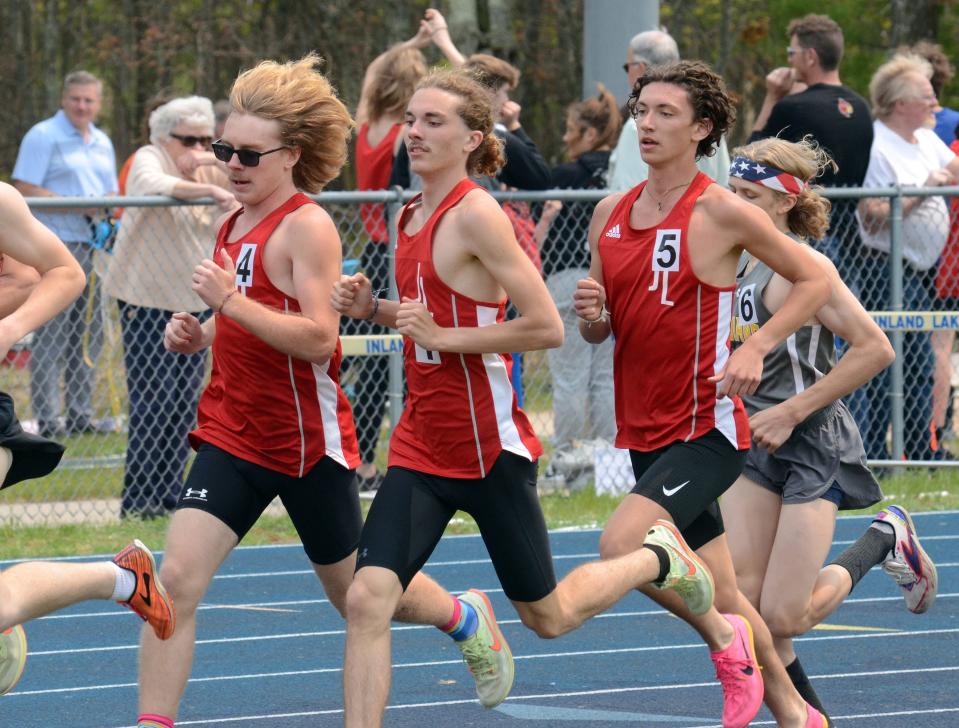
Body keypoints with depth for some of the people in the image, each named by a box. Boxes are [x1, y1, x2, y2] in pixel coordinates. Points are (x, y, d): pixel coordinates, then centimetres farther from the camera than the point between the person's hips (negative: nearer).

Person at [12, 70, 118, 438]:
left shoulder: (103, 143, 17)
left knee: (88, 335, 9)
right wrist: (78, 206, -18)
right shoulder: (43, 136, -6)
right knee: (52, 335, -7)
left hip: (94, 248, 7)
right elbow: (25, 190, -13)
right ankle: (47, 418, -6)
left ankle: (81, 413, 16)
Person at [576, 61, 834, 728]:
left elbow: (815, 279, -3)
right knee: (721, 591, 11)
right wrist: (592, 314, -7)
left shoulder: (721, 212, -10)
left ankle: (727, 641, -4)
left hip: (707, 428, -7)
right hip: (645, 435, 7)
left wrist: (755, 349, -14)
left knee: (622, 545, -25)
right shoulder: (610, 215, 8)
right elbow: (600, 332, 17)